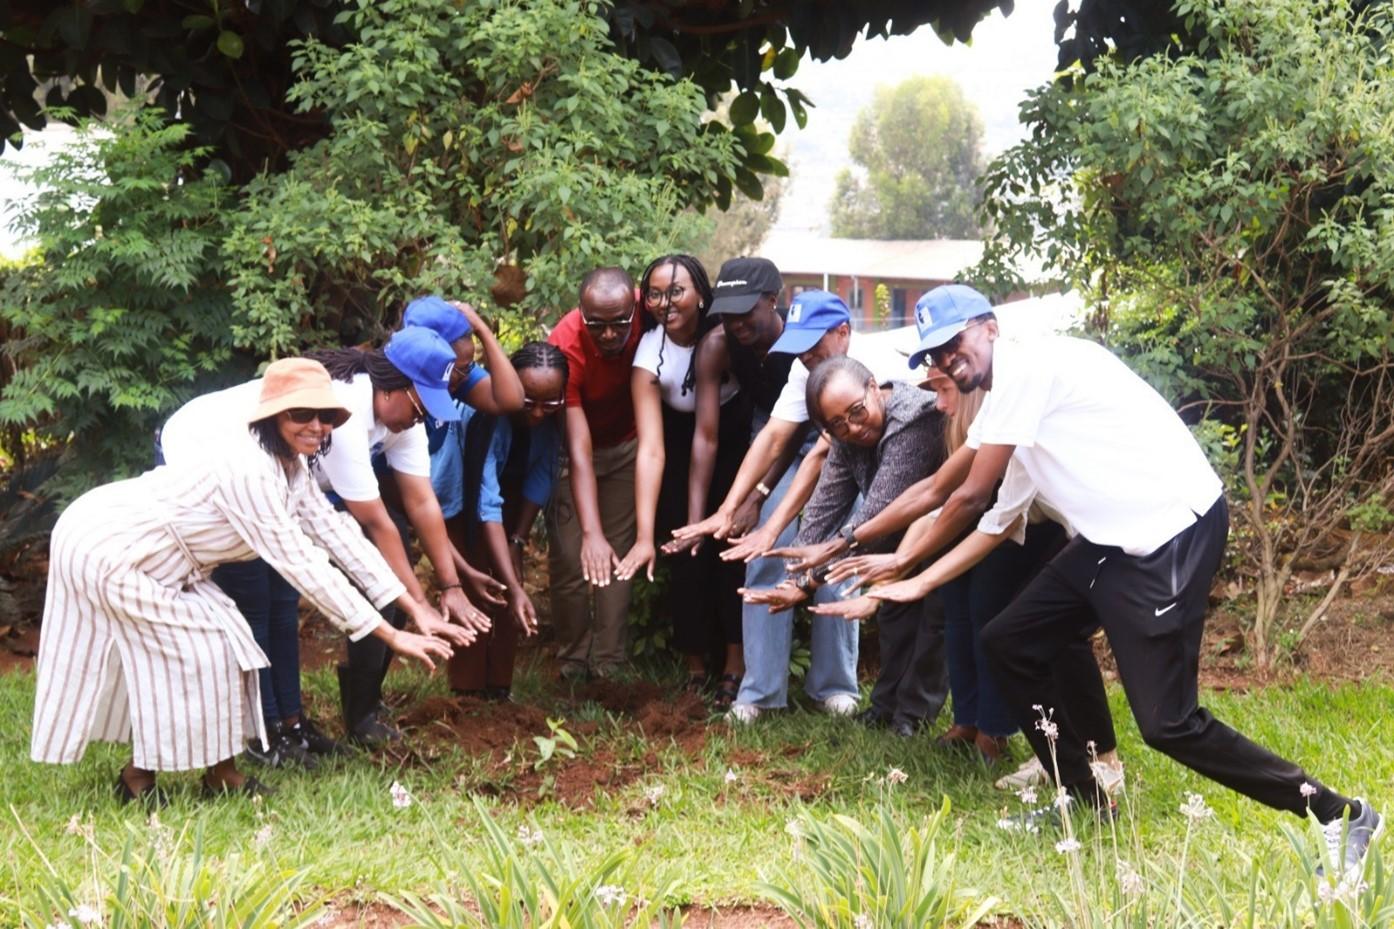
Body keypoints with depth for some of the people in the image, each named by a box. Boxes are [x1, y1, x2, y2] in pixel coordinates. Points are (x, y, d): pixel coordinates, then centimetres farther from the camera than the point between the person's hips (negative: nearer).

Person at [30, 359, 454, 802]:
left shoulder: (292, 470, 3)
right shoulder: (248, 469, -28)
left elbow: (339, 536, 5)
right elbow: (299, 562, -29)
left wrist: (415, 608, 1)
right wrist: (391, 637, -26)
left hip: (143, 556, 10)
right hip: (106, 549, -10)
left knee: (219, 643, 9)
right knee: (189, 654, -6)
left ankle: (221, 773, 17)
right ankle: (137, 781, 10)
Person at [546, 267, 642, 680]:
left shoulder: (644, 316, -25)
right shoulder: (566, 347, -35)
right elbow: (579, 449, -38)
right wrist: (591, 533, -46)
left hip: (624, 444, 3)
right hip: (569, 448, -3)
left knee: (619, 555, 0)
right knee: (570, 561, -8)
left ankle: (608, 668, 5)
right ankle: (573, 668, 7)